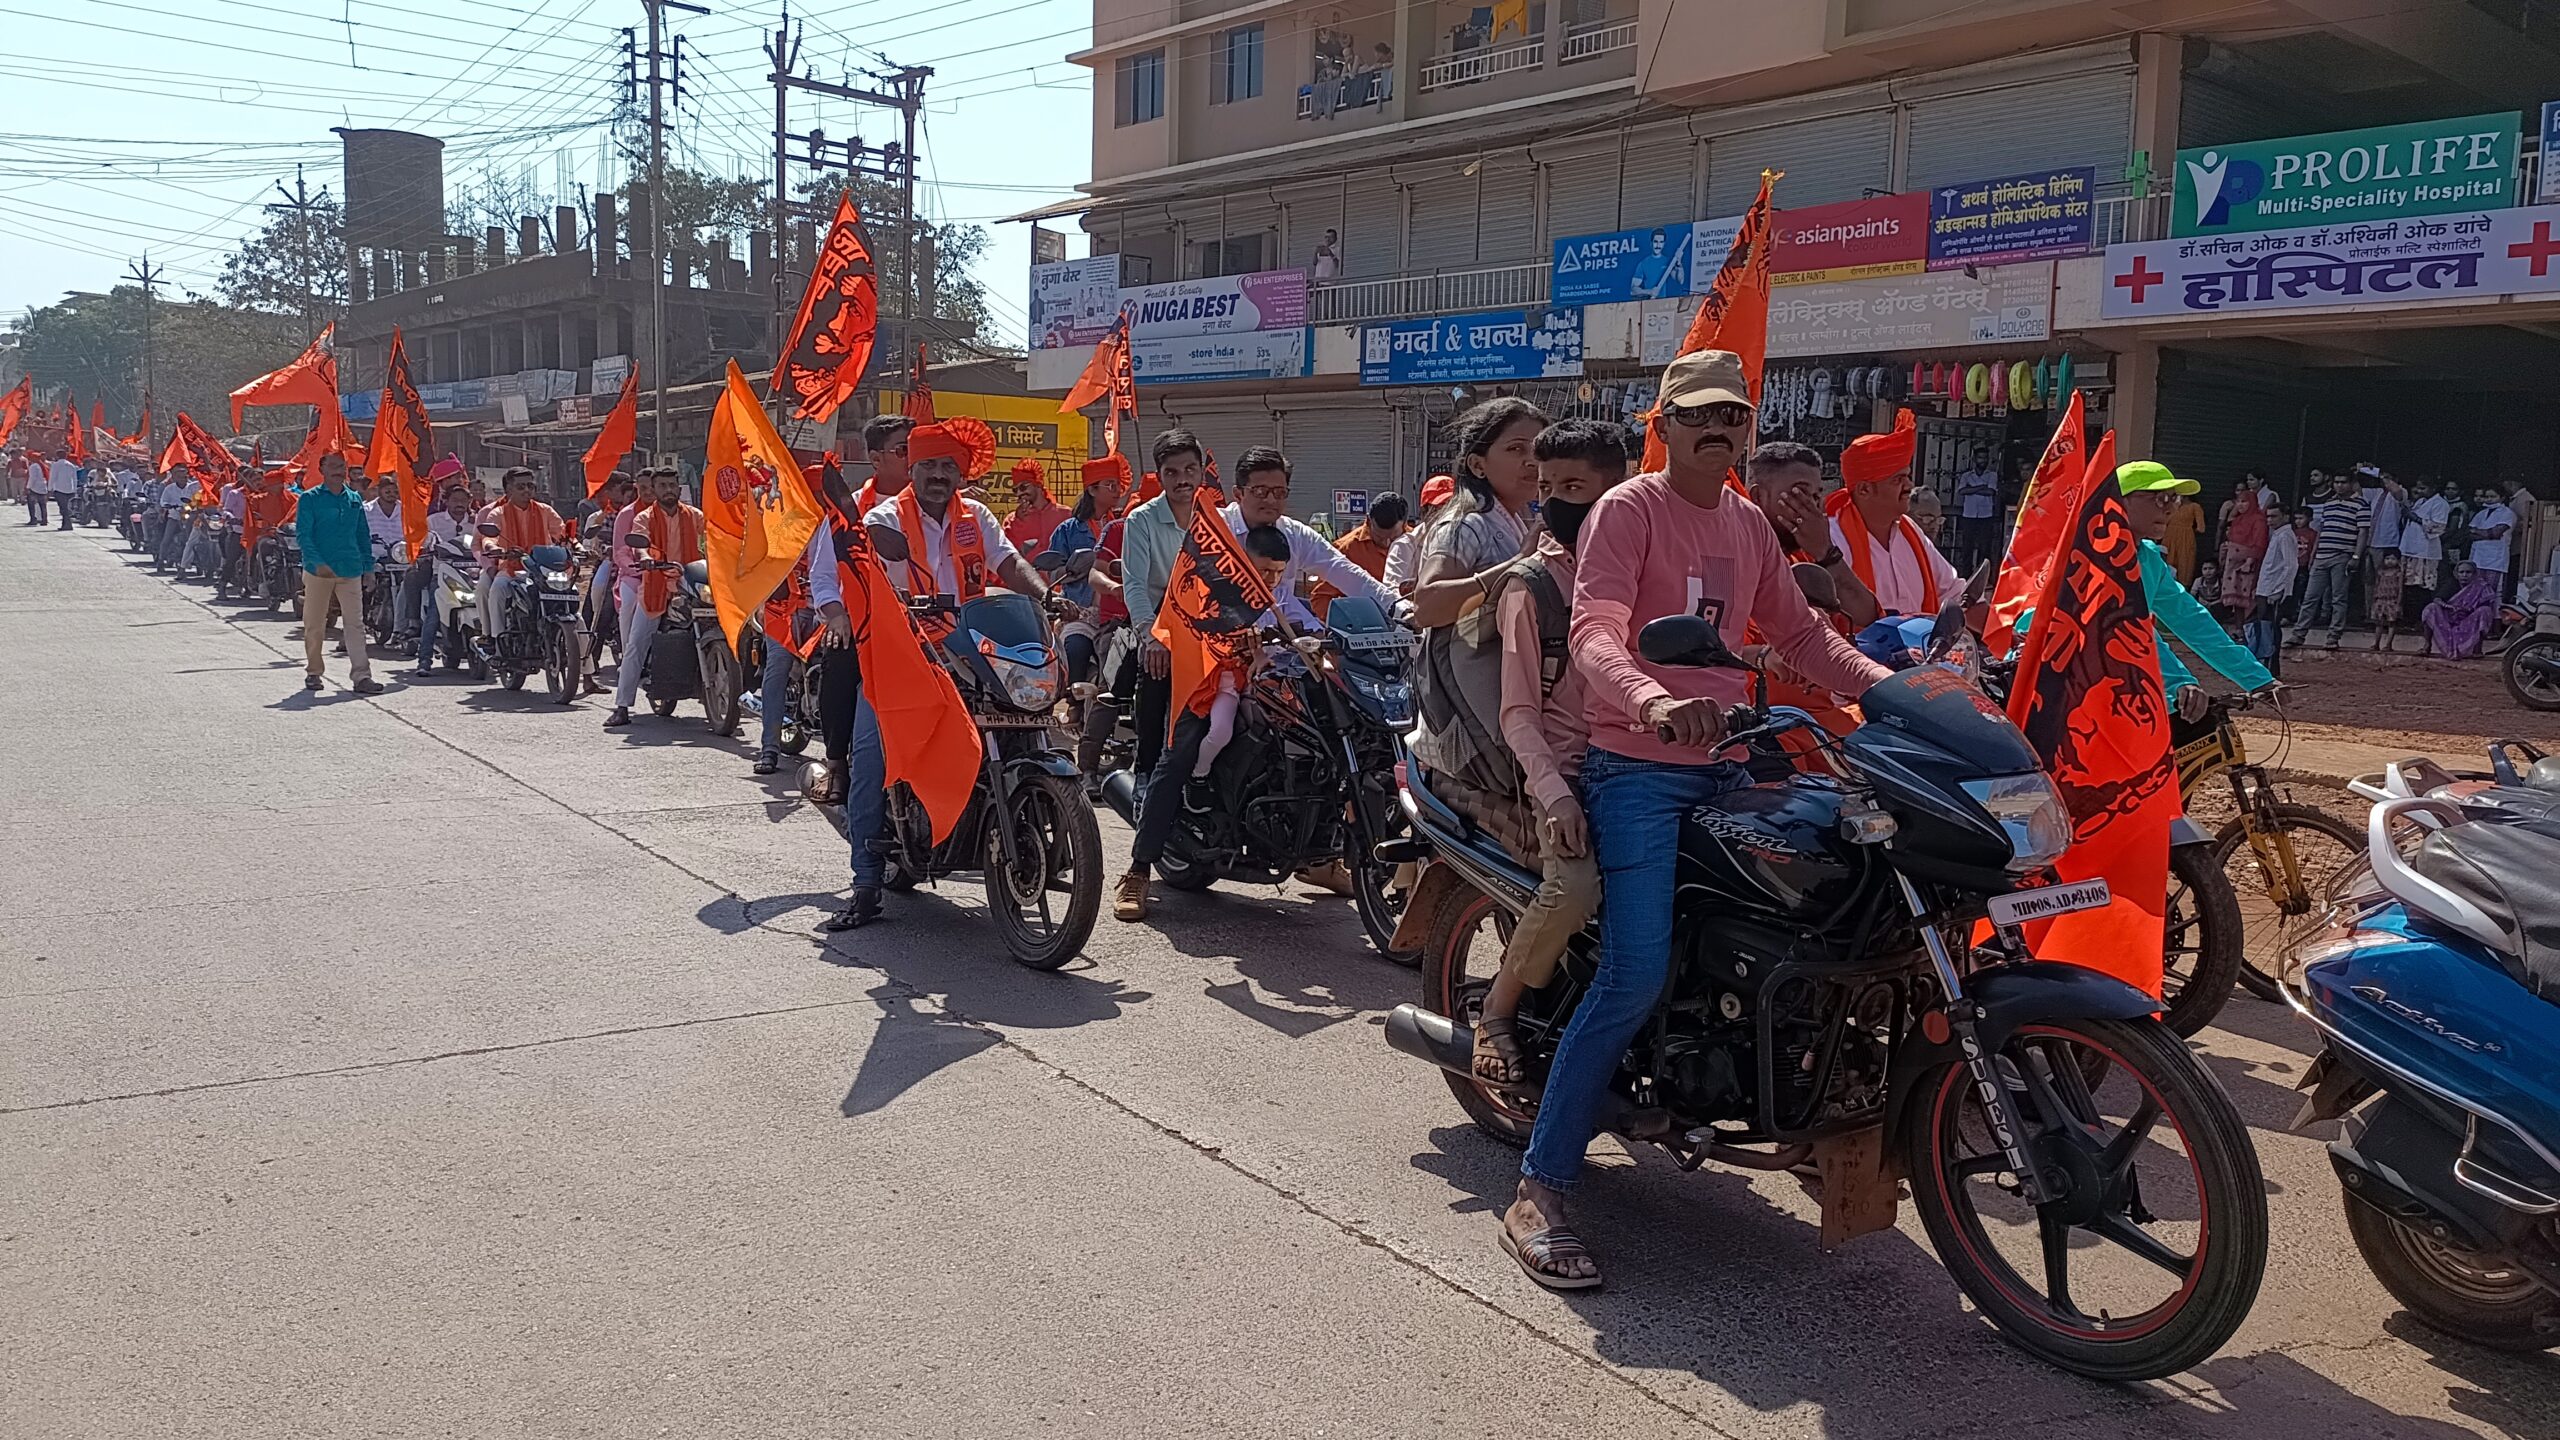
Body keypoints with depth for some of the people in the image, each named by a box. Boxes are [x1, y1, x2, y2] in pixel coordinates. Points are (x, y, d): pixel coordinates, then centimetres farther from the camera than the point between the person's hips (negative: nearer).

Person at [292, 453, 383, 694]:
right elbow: (303, 534, -9)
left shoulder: (354, 500, 12)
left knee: (355, 624, -4)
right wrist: (317, 562, -21)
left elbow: (363, 535, 17)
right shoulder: (309, 499, -1)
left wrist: (368, 566, 11)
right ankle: (313, 672, 21)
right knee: (314, 626, 7)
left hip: (350, 571, 3)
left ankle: (361, 675, -7)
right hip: (319, 571, -3)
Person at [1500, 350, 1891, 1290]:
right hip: (1637, 770, -8)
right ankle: (1538, 1193, -12)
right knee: (1635, 978, -18)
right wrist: (1652, 701, -41)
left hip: (1727, 767, 8)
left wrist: (1890, 686, 3)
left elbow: (1797, 632, 19)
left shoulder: (1749, 525, 17)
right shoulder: (1628, 510, -7)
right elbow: (1594, 632, -21)